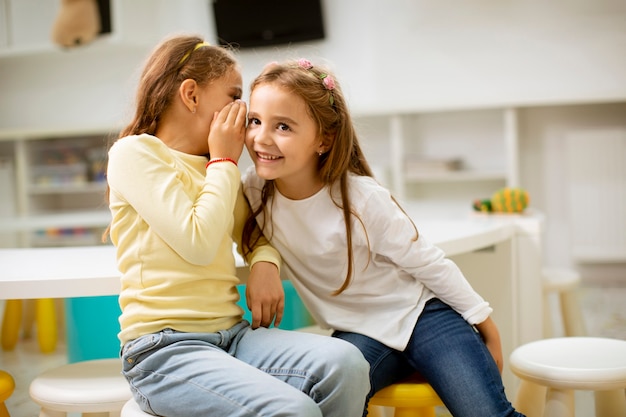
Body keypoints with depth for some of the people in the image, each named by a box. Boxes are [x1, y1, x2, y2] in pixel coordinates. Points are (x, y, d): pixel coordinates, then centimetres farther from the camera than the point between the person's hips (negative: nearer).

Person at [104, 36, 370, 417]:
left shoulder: (217, 167, 19)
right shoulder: (134, 152, -3)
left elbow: (252, 231, 28)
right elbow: (198, 243, -14)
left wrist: (265, 263, 4)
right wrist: (225, 160, -2)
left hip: (232, 334, 7)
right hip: (165, 345, -6)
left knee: (345, 363, -20)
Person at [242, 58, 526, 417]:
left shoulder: (362, 199, -21)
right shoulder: (256, 188, -11)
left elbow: (427, 262, -11)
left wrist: (485, 323, -3)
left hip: (420, 312, -3)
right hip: (359, 332, 3)